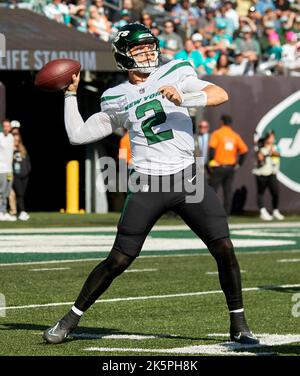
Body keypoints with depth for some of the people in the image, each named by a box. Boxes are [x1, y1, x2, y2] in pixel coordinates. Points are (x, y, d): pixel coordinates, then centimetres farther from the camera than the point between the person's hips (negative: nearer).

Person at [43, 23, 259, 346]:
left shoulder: (175, 74, 3)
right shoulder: (116, 99, 7)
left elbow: (220, 95, -10)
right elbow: (78, 134, 11)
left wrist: (183, 98, -25)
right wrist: (71, 94, 7)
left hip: (188, 180, 0)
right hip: (148, 188, 0)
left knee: (224, 248, -8)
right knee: (118, 260, -3)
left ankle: (238, 325, 5)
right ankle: (71, 318, 11)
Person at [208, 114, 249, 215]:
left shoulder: (217, 133, -4)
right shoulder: (235, 135, 8)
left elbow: (212, 147, -17)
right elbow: (244, 150, 4)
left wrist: (210, 161, -9)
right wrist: (239, 163, 9)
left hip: (218, 167, -4)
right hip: (231, 167, 4)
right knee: (228, 191, 7)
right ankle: (226, 213, 5)